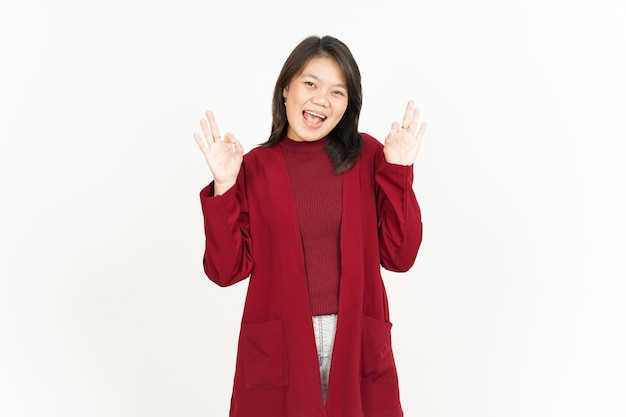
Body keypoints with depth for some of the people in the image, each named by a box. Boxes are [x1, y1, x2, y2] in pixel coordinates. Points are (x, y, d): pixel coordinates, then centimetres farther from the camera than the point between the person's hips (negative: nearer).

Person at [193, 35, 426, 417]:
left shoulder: (368, 156, 1)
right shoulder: (254, 166, 0)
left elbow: (400, 256, -4)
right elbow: (227, 270, -5)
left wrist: (398, 171, -10)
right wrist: (224, 186, -14)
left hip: (358, 345, 1)